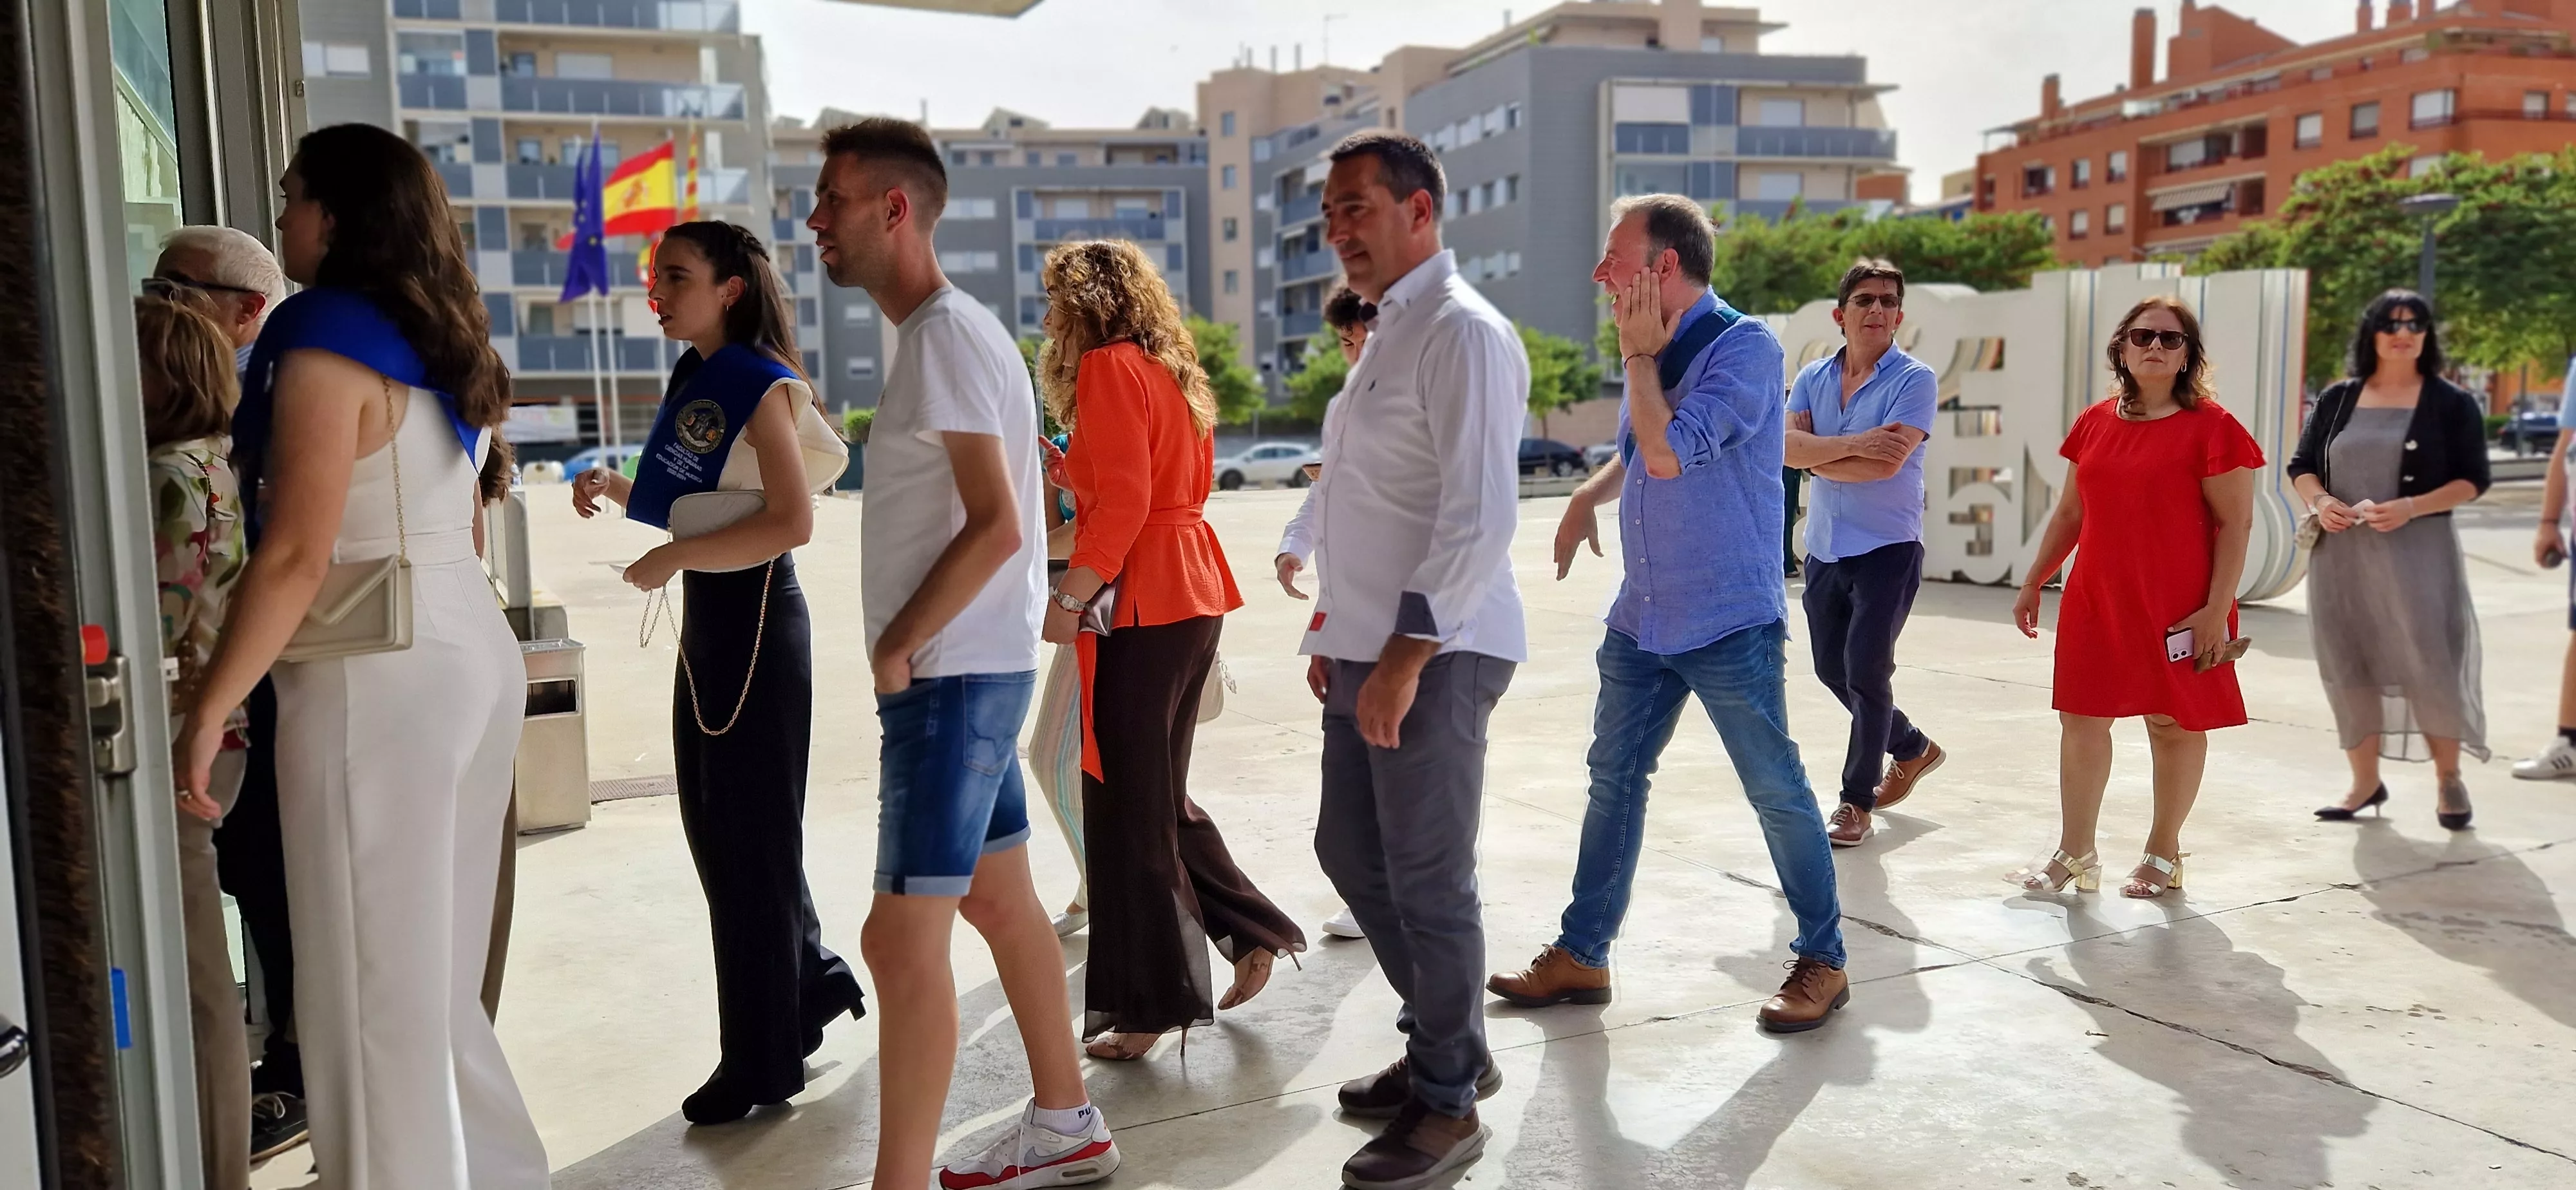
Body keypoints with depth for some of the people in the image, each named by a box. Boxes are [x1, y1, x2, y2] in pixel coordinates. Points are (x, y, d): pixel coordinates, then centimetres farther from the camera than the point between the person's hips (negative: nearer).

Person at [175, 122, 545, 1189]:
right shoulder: (441, 343, 14)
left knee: (373, 983, 1)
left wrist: (208, 711, -14)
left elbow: (296, 555, -18)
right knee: (434, 968, 17)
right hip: (471, 651, 9)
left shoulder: (326, 342, -11)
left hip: (381, 677, -9)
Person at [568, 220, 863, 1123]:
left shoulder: (763, 386, -13)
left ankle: (762, 1064, 13)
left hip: (755, 619, -9)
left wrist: (675, 559, -22)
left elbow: (792, 522, -24)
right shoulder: (691, 381, 12)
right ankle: (813, 982, 32)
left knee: (751, 836, 0)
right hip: (703, 618, 9)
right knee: (712, 824, 15)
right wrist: (617, 489, 3)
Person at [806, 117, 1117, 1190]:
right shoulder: (942, 332, 14)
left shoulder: (945, 334, -15)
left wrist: (897, 647, -15)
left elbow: (997, 526, -22)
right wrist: (905, 649, 10)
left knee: (903, 939, -7)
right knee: (1000, 902, 18)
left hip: (954, 677, -10)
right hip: (964, 671, 10)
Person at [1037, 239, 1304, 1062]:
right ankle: (1251, 934, 20)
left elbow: (1123, 502, -19)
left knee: (1129, 803, -2)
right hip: (1191, 597, 9)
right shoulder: (1170, 372, 17)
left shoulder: (1108, 367, -9)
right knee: (1158, 793, 18)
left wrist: (1068, 599, -17)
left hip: (1141, 605, -9)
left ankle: (1151, 1004, 6)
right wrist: (1072, 473, 24)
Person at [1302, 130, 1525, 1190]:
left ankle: (1446, 1104, 18)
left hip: (1432, 656, -10)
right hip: (1369, 651, 10)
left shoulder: (1460, 331, -14)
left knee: (1427, 883, 0)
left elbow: (1479, 517, -22)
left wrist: (1406, 656, -23)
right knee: (1351, 853, 17)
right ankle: (1446, 1047, 35)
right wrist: (1336, 632, 19)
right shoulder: (1389, 332, 16)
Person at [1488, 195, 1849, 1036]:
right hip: (1642, 618, 8)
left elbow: (1669, 453, -25)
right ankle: (1581, 955, 22)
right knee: (1613, 778, 12)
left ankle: (1822, 963, 19)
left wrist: (1638, 354, -14)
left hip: (1730, 624, -8)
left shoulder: (1744, 346, -15)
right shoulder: (1655, 352, 8)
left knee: (1776, 792, 3)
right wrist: (1588, 496, 10)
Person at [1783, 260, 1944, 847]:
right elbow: (1788, 446, -10)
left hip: (1888, 549, -6)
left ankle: (1857, 799, 7)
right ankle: (1912, 747, 38)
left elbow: (1887, 464, -21)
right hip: (1825, 549, 6)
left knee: (1866, 672, -7)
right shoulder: (1813, 378, 6)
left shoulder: (1915, 379, -9)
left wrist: (1818, 457, -8)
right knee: (1833, 669, 15)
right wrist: (1853, 445, -23)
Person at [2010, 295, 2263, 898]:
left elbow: (2235, 523, -9)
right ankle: (2075, 855, 14)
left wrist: (2217, 609, -14)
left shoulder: (2210, 427, -7)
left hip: (2176, 609, -4)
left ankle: (2164, 853, 23)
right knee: (2081, 719, 4)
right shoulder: (2093, 424, 7)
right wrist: (2034, 582, 15)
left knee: (2174, 724, 7)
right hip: (2095, 601, 5)